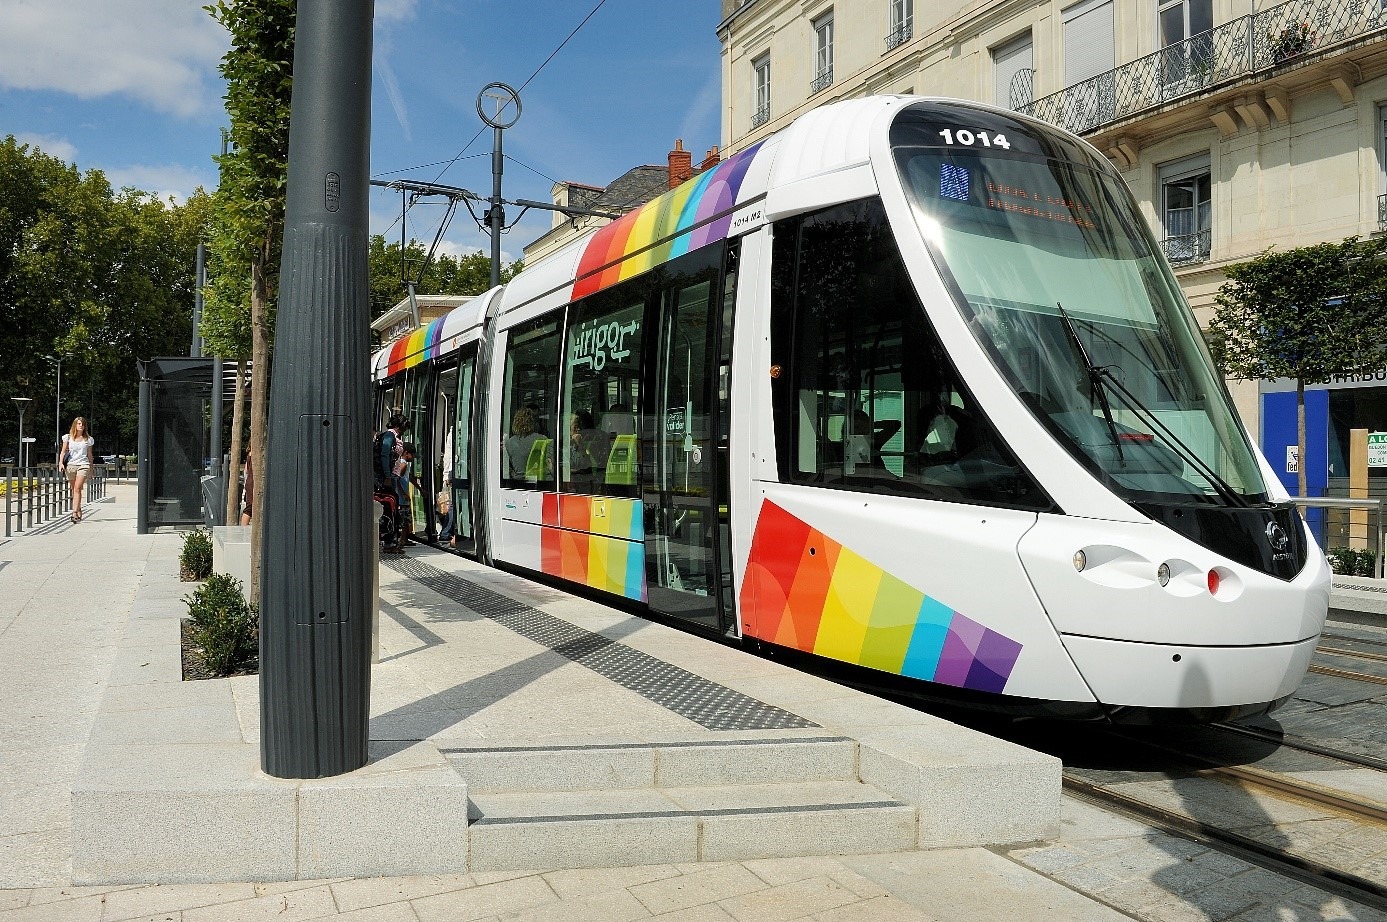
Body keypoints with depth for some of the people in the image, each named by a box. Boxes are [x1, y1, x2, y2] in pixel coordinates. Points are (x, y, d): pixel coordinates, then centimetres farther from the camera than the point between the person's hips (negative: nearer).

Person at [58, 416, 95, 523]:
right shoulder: (68, 437, 8)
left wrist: (91, 468, 18)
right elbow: (63, 451, 7)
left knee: (77, 488, -15)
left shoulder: (88, 439, 8)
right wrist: (61, 463, -8)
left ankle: (75, 513, -22)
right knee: (74, 489, 9)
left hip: (83, 465, -2)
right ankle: (79, 511, 20)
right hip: (70, 465, 2)